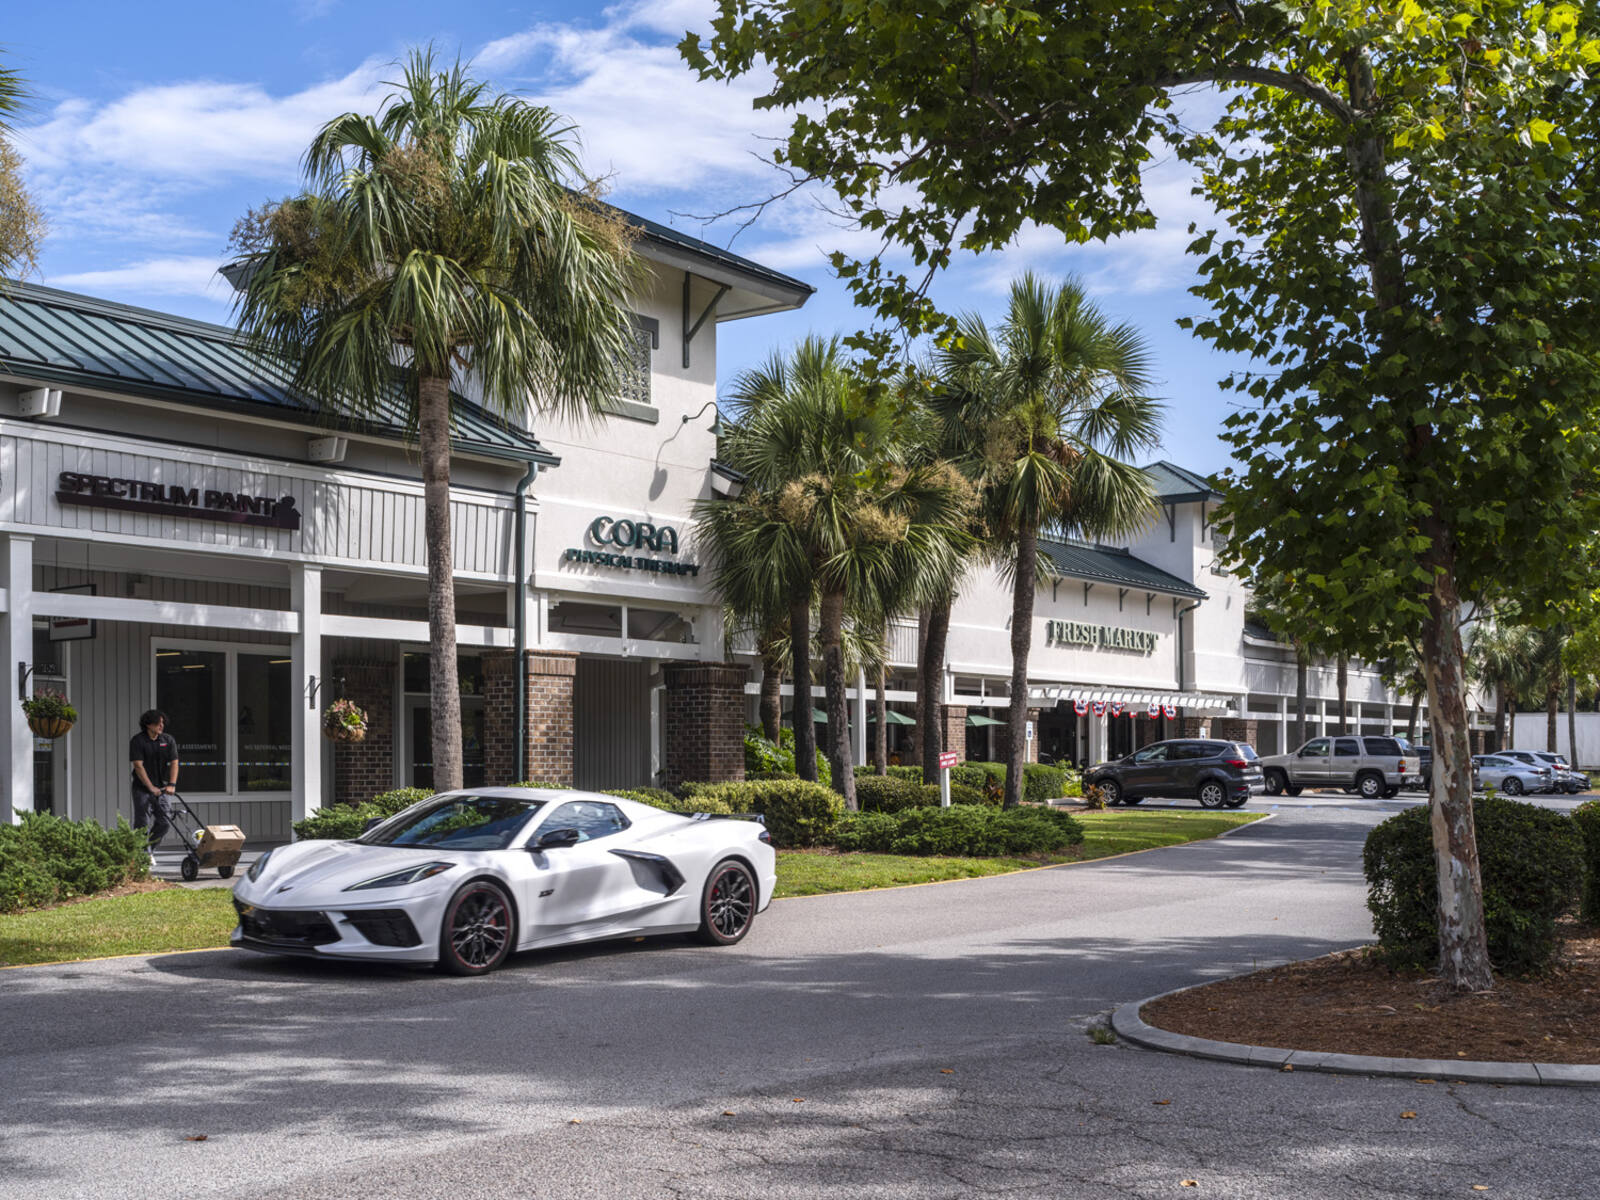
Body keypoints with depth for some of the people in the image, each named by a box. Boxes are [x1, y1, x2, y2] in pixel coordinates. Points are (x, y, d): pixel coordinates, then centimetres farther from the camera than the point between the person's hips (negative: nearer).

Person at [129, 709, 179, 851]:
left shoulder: (168, 740, 5)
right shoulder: (137, 741, -8)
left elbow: (174, 763, -1)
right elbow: (138, 766, -15)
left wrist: (172, 785, -15)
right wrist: (151, 787, -22)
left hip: (161, 789, 4)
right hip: (142, 789, -4)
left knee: (163, 823, 3)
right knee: (142, 824, -8)